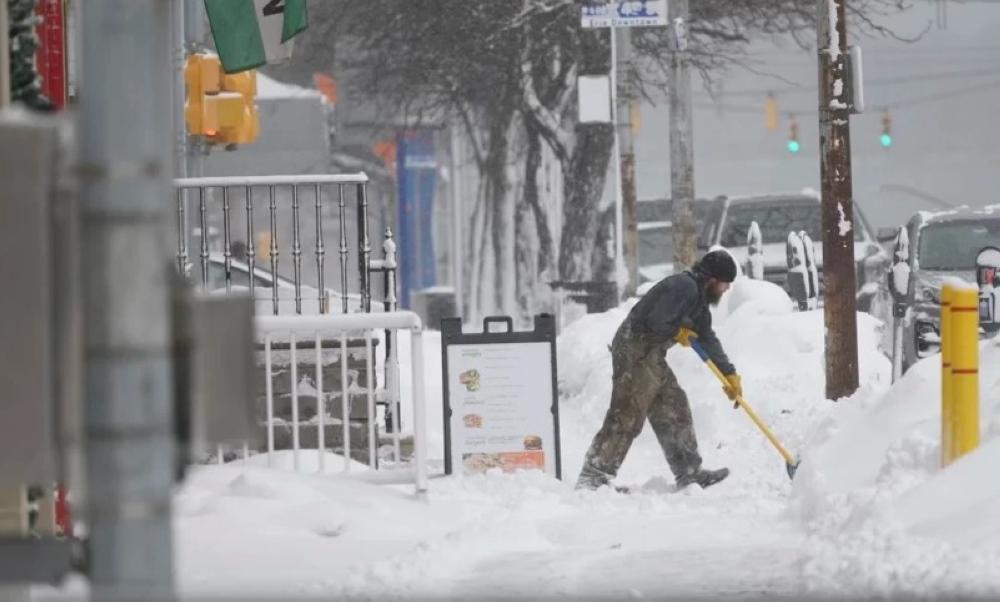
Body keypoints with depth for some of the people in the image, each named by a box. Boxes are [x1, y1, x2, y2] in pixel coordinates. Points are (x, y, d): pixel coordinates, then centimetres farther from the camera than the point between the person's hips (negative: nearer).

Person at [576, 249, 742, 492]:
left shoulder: (697, 296, 18)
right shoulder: (684, 287, -16)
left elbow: (707, 338, 25)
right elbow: (657, 322, -25)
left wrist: (730, 373, 25)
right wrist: (679, 330, -4)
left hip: (650, 356, 11)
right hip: (635, 353, -11)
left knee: (674, 410, 15)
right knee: (627, 416, -12)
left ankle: (688, 473, 24)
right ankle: (594, 476, -13)